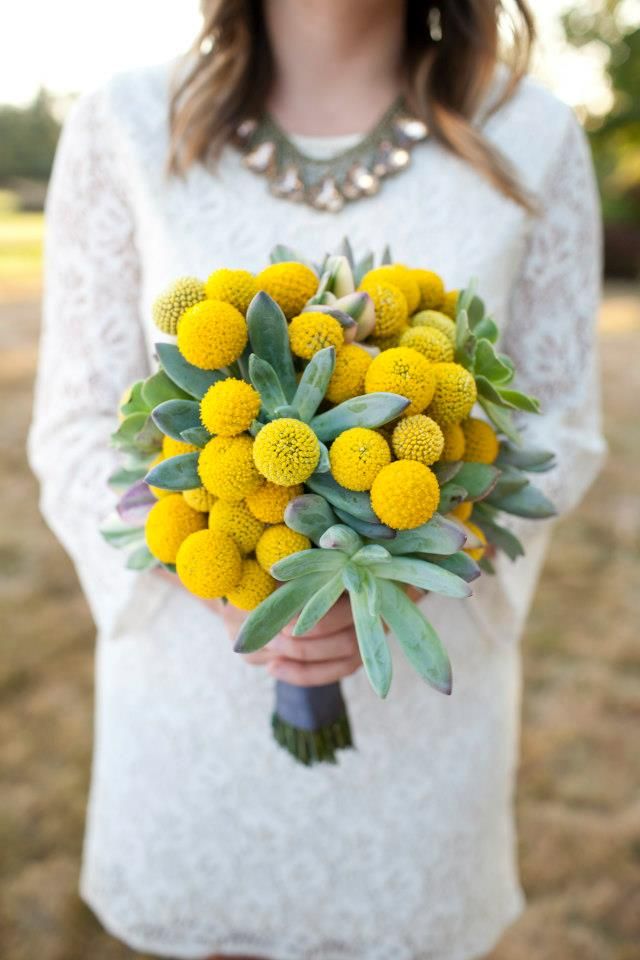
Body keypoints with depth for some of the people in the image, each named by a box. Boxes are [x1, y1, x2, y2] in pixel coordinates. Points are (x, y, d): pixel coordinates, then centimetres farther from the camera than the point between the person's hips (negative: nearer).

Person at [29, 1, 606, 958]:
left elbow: (557, 427, -2)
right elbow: (79, 427, -3)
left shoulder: (530, 137, -7)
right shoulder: (124, 127, -7)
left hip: (428, 682, 1)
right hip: (193, 667, 1)